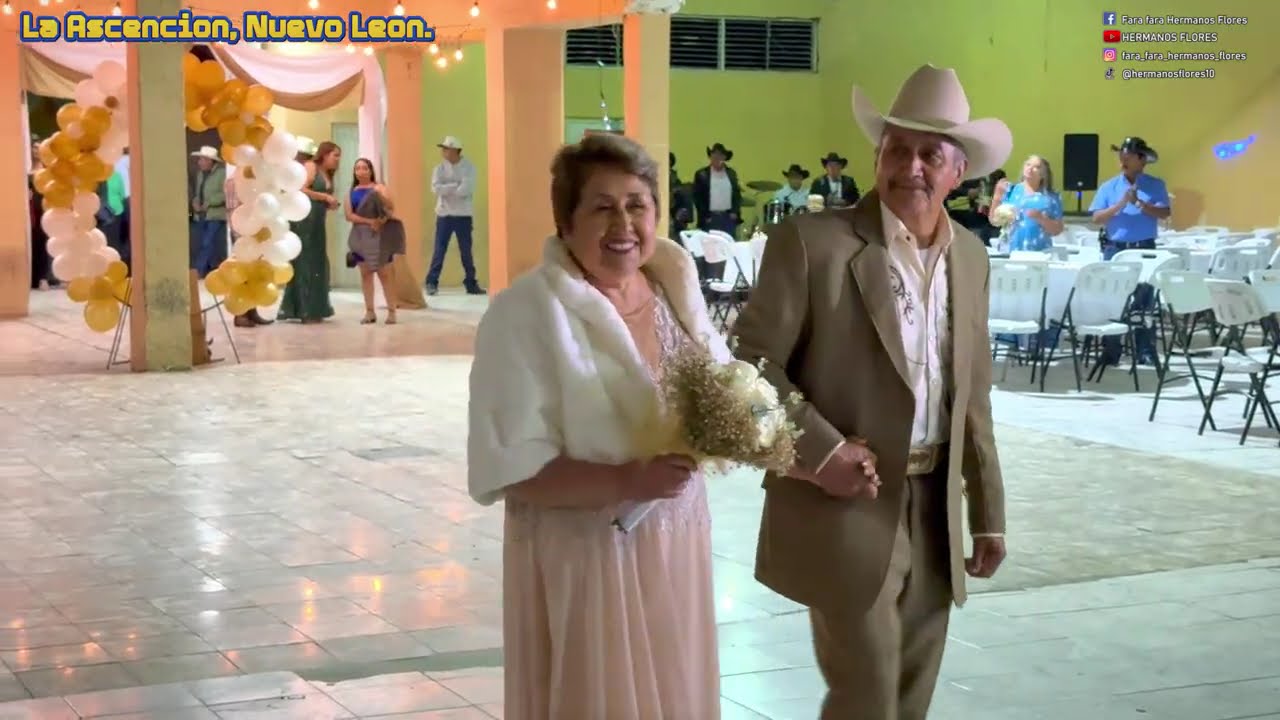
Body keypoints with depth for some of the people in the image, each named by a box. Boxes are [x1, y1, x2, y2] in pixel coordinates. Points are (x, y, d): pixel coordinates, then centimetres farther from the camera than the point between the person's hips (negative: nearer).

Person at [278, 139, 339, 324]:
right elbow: (301, 190, -17)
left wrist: (329, 204, 1)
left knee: (317, 264, 8)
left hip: (317, 222, 9)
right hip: (303, 219, -9)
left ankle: (313, 310, 13)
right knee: (304, 263, -5)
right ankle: (305, 311, -3)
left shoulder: (327, 175, 19)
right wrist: (325, 197, -12)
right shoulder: (311, 167, -5)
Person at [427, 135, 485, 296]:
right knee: (440, 249, -1)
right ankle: (432, 283, 3)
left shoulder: (469, 167, -3)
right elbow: (436, 188, -13)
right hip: (444, 214, 1)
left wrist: (447, 189, -11)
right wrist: (456, 186, -16)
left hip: (463, 215, -1)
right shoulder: (440, 168, 3)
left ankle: (471, 284, 13)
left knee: (466, 250, 6)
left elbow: (466, 190, -17)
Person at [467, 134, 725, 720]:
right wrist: (626, 482, -29)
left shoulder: (675, 291, 3)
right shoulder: (526, 312, -16)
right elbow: (508, 466, -19)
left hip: (675, 543, 6)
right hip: (581, 555, -6)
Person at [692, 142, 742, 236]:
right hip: (709, 219, -3)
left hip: (729, 217, 3)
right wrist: (705, 216, -8)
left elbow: (737, 194, 13)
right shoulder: (701, 174, 1)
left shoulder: (731, 174, 12)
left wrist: (735, 212, 1)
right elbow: (697, 197, -2)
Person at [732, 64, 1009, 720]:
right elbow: (753, 362, -10)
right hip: (845, 505, -6)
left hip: (934, 510, 6)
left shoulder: (970, 256, 10)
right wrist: (821, 451, -20)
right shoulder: (811, 240, -10)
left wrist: (988, 512, 13)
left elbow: (973, 396, 14)